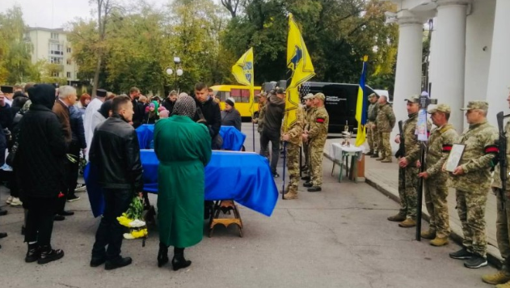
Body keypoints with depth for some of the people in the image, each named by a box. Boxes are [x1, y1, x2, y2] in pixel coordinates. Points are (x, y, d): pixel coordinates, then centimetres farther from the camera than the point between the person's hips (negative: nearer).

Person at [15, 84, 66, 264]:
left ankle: (32, 248, 21)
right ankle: (44, 250, 9)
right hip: (48, 173, -7)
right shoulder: (50, 118, -17)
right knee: (47, 212, 2)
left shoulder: (25, 118, 6)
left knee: (33, 210, 14)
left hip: (29, 172, 7)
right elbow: (59, 146, -19)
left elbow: (21, 144, 13)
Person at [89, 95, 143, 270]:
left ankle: (97, 254, 24)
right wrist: (138, 185, -11)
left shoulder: (100, 128, 3)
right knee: (118, 220, 5)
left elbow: (93, 155, 8)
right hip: (123, 183, -7)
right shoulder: (128, 131, -19)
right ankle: (112, 258, 14)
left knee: (107, 217, 19)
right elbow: (133, 162, -19)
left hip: (106, 181, 7)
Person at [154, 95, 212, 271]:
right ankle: (178, 257, 17)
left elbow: (157, 150, 6)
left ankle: (162, 253, 28)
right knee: (184, 212, 10)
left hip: (166, 174, 3)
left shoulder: (161, 125, -8)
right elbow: (206, 156, -3)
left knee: (166, 210, 18)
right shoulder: (200, 129, -16)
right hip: (189, 176, -3)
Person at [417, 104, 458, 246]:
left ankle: (443, 234, 9)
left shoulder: (450, 134, -16)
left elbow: (445, 158, -20)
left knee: (440, 205, -1)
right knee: (430, 203, 16)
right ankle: (433, 229, 29)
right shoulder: (434, 130, 12)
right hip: (428, 173, 9)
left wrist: (430, 172, -20)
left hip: (439, 175, -9)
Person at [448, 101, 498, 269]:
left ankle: (480, 254, 7)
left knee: (475, 219, -4)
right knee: (464, 217, 15)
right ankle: (468, 248, 26)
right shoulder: (468, 132, 17)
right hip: (461, 182, 9)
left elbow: (491, 157, -20)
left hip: (476, 185, -9)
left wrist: (466, 167, -22)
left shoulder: (489, 132, -12)